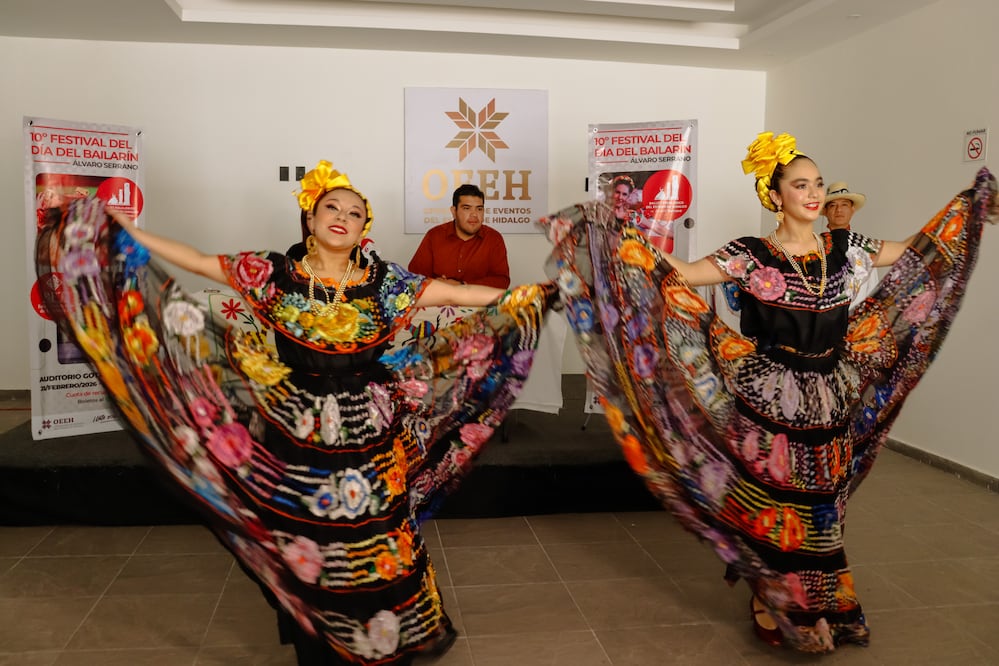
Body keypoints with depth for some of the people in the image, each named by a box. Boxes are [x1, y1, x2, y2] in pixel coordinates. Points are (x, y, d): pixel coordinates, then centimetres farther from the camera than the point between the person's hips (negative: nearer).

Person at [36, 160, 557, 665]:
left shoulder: (384, 282, -2)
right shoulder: (275, 274, 0)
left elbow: (460, 294, -4)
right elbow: (197, 261, 4)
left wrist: (529, 296, -8)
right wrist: (122, 228, 4)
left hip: (369, 441, 0)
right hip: (295, 438, 1)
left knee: (374, 547, 6)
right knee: (304, 545, 11)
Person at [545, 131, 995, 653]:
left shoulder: (843, 248, 5)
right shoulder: (750, 256, -9)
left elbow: (918, 252, 19)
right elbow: (679, 276, -17)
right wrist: (613, 236, -25)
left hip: (830, 404, 5)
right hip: (769, 402, -4)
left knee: (820, 506, 16)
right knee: (774, 508, 4)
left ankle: (823, 610, 35)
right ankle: (777, 610, 24)